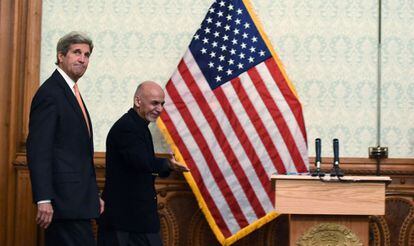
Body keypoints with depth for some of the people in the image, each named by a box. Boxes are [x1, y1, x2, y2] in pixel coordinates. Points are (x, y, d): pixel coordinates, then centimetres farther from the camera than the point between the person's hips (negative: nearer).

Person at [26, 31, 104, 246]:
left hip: (77, 200, 10)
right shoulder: (50, 93, -11)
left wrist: (93, 195, 20)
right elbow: (38, 150, -19)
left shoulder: (72, 92, 20)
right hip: (65, 199, -10)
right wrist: (43, 200, -25)